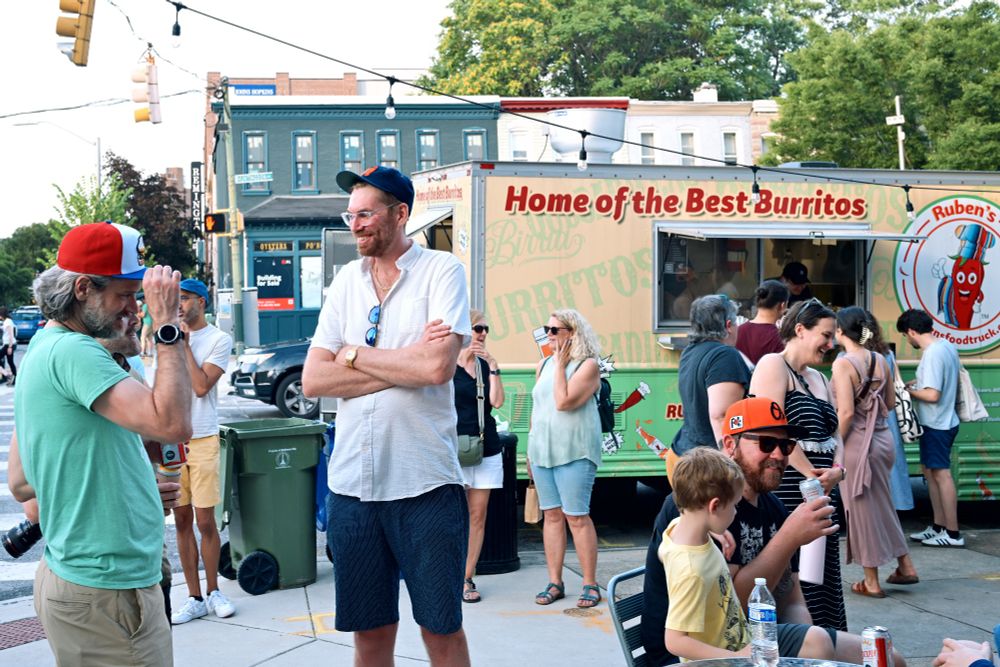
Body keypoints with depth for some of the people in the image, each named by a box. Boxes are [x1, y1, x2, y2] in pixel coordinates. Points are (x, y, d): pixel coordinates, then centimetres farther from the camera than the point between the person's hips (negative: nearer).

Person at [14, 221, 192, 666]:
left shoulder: (44, 347, 14)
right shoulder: (72, 352, -18)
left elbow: (24, 482, 20)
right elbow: (172, 424, -30)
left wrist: (140, 487, 17)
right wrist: (167, 324, -23)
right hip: (104, 592, -10)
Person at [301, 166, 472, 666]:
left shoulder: (441, 271, -3)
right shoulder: (346, 280, 10)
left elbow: (437, 367, -19)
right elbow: (313, 380, 1)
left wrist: (355, 354, -5)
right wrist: (404, 364, -9)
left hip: (425, 484, -4)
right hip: (351, 484, 4)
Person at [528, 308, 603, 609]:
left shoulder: (587, 365, -8)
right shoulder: (544, 365, 13)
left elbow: (564, 402, -20)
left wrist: (561, 365, -12)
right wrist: (530, 451, 16)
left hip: (574, 452, -6)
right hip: (542, 449, 6)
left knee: (577, 517, -6)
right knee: (551, 515, 8)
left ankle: (590, 585, 2)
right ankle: (555, 583, 14)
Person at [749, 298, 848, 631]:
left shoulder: (819, 378, 21)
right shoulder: (773, 365, -6)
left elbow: (834, 433, 18)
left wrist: (837, 470, -3)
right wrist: (811, 474, -15)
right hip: (787, 489, -9)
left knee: (824, 576, 10)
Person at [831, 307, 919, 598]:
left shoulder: (843, 363, -15)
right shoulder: (880, 360, 5)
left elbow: (846, 412, -20)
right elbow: (891, 403, 13)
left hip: (858, 442, -7)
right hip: (883, 438, 7)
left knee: (863, 509, 4)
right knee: (882, 505, 22)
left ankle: (872, 582, 13)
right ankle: (905, 566, 29)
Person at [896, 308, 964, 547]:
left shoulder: (931, 354, -22)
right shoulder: (947, 346, 7)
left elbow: (932, 395, -25)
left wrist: (909, 391, -9)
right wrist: (918, 382, 14)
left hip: (936, 424, -10)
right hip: (944, 421, 10)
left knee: (941, 474, -2)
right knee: (929, 470, 17)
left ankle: (953, 533, 4)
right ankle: (939, 527, 24)